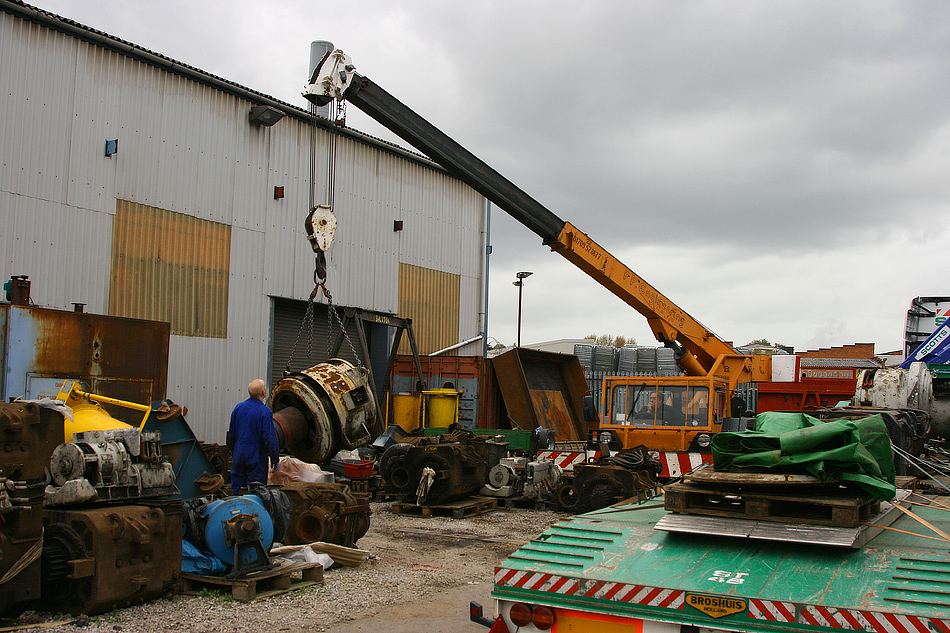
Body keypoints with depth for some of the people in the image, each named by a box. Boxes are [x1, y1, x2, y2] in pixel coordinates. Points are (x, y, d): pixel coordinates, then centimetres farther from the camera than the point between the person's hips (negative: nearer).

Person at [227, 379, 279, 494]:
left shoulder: (238, 408, 5)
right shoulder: (265, 412, -15)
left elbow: (231, 436, 13)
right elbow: (269, 439, -17)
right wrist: (275, 459, -8)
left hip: (239, 456, 6)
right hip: (256, 459, -6)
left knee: (236, 491, 11)